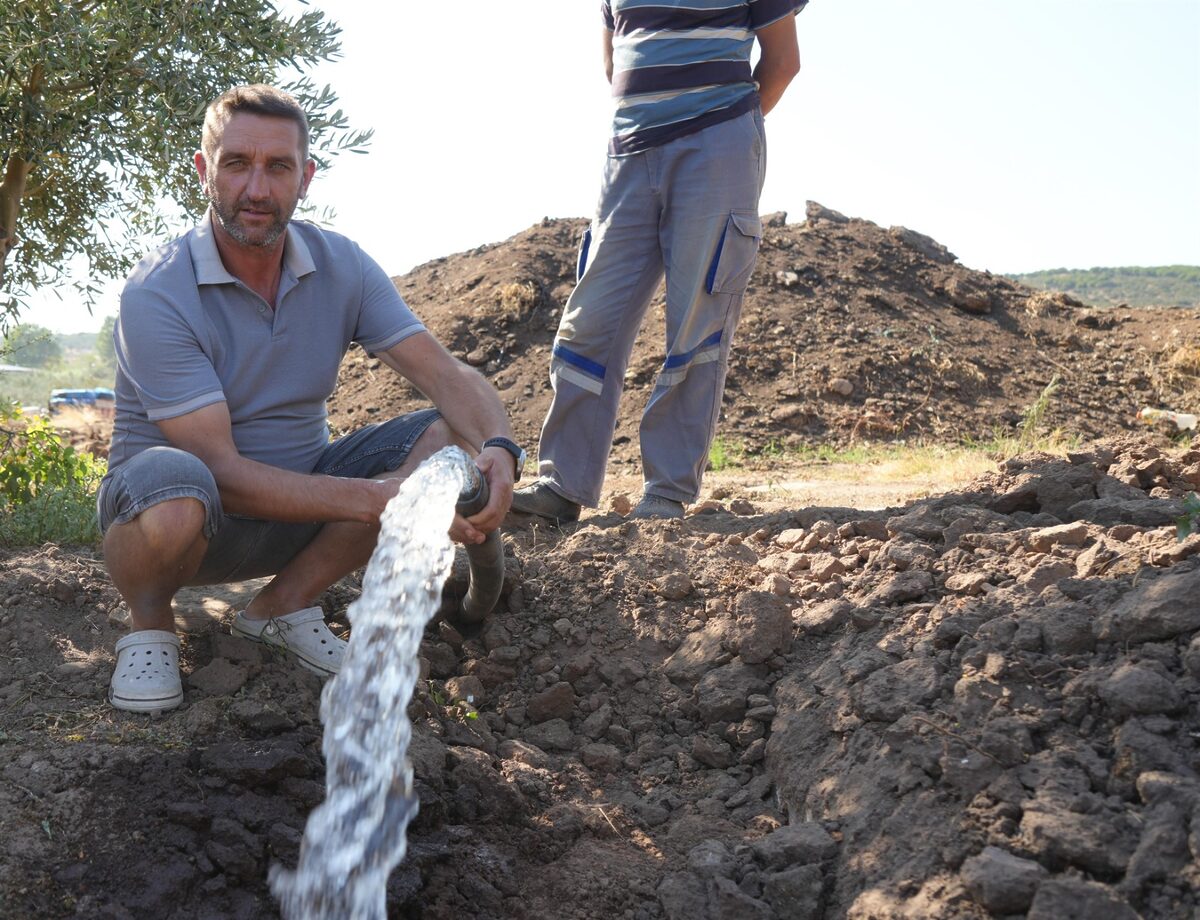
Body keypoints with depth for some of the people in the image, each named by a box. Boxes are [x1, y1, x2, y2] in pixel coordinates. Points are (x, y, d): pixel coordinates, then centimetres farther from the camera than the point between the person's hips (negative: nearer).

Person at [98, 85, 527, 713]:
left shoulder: (342, 267, -5)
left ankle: (285, 603, -1)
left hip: (300, 503, 5)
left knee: (449, 438, -15)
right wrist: (374, 498, -36)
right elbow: (220, 471, -26)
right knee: (170, 481, -41)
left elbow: (444, 374, -11)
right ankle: (149, 626, -5)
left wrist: (498, 448, -34)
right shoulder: (156, 296, -21)